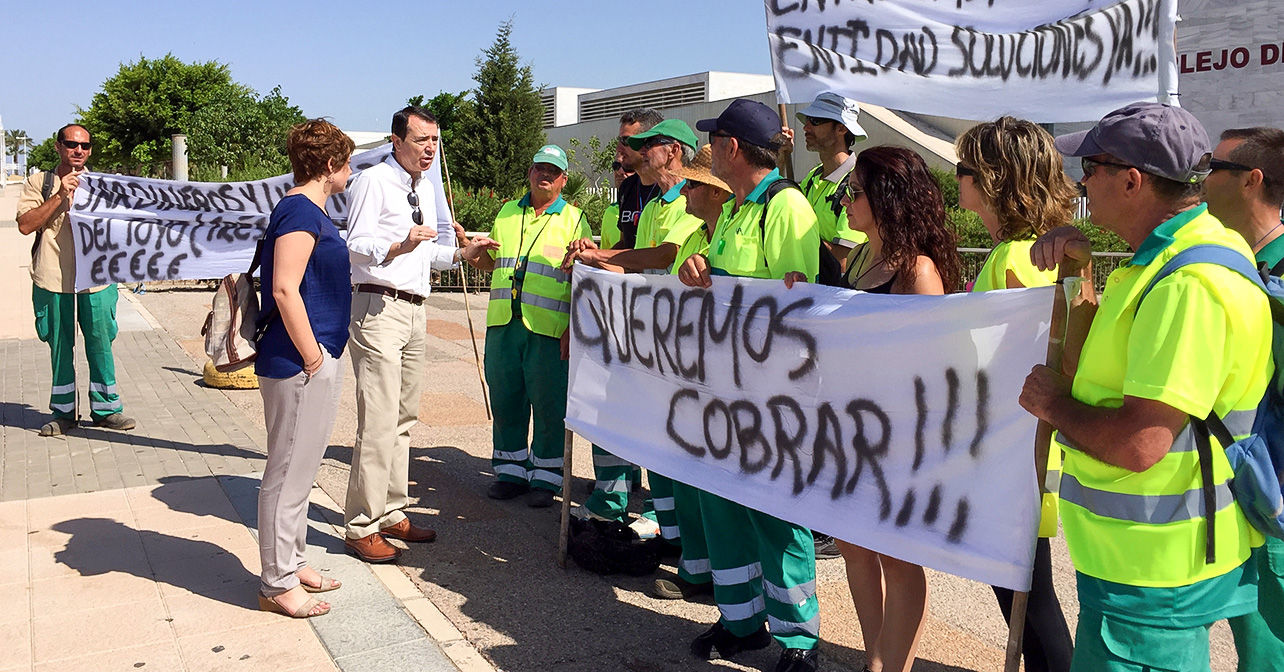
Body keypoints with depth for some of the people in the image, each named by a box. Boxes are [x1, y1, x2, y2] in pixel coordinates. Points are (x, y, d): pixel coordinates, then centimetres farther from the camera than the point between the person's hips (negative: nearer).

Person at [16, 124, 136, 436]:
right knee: (59, 346, 7)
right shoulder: (39, 183, 6)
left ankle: (105, 408, 14)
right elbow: (25, 225, -6)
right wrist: (59, 196, -13)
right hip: (52, 278, -1)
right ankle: (64, 411, 18)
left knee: (100, 344, 2)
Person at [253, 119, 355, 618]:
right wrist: (311, 357, -19)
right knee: (288, 474, 0)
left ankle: (292, 563, 32)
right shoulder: (300, 211, -15)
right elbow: (285, 290, -24)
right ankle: (278, 584, 11)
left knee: (300, 470, 19)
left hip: (318, 362, 11)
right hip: (300, 364, -11)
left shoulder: (311, 211, 16)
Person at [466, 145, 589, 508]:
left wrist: (573, 328, -11)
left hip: (549, 329, -4)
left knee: (548, 407, 1)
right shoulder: (506, 214, 17)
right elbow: (491, 261, 27)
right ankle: (511, 471, 23)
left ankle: (545, 478, 14)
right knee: (505, 401, 10)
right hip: (503, 324, 4)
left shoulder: (574, 220, 4)